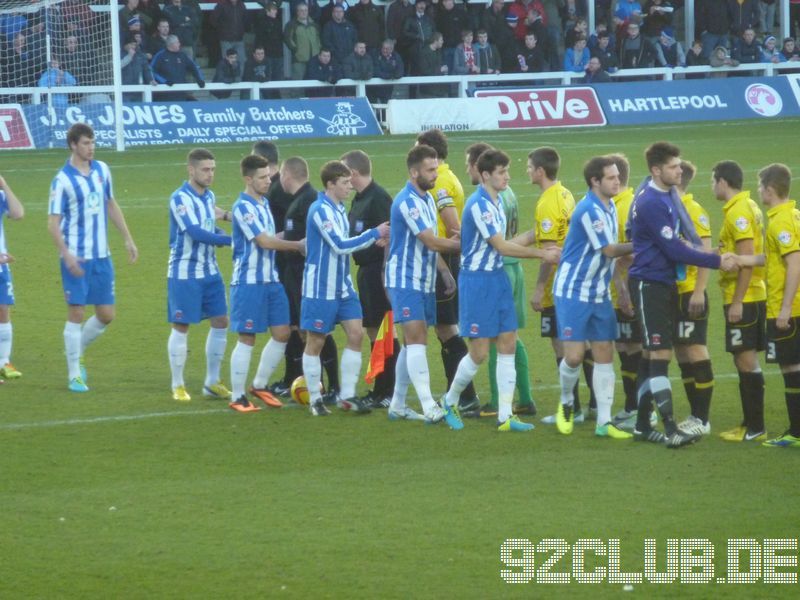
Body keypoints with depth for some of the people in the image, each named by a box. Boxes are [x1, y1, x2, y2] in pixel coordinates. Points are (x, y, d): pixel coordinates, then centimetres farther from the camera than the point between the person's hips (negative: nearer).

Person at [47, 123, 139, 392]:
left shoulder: (102, 170, 5)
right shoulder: (63, 180, -12)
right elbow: (53, 223, -12)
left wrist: (128, 239, 14)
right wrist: (67, 256, -22)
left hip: (102, 256, 6)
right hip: (76, 258, -6)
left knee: (106, 315, 6)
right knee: (76, 313, -3)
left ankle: (77, 353, 28)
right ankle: (74, 375, 7)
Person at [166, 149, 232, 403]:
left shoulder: (209, 196, 8)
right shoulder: (180, 198, -16)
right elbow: (195, 232, -26)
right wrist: (230, 240, -26)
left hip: (210, 271, 7)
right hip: (184, 273, -7)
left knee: (220, 322, 7)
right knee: (181, 327, 0)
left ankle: (212, 382, 17)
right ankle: (178, 385, 11)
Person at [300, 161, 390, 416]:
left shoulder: (339, 208, 9)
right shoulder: (321, 210, -18)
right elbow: (340, 245, -23)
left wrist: (372, 239, 2)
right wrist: (374, 234, -16)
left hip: (343, 285, 8)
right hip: (320, 287, -8)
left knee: (356, 334, 2)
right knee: (316, 342, 2)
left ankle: (347, 395, 8)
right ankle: (315, 399, 12)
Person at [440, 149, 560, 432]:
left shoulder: (496, 202, 11)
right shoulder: (479, 205, -18)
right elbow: (502, 247, -17)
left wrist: (536, 234, 6)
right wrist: (542, 254, -13)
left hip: (498, 278, 9)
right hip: (477, 280, -9)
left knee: (507, 345, 3)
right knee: (479, 352, -4)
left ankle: (505, 416, 4)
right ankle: (450, 402, 18)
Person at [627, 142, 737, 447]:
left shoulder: (666, 197, 11)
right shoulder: (650, 202, -19)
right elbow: (674, 249, -20)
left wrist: (717, 256, 5)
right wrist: (716, 262, -16)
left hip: (663, 283, 9)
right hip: (649, 283, -9)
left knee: (652, 355, 12)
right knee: (659, 355, -11)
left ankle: (643, 425, 18)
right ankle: (670, 430, -13)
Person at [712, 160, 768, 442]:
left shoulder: (738, 212, -15)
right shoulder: (748, 207, 14)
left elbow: (746, 260, -21)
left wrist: (737, 301, -20)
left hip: (742, 298, -10)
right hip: (753, 295, 10)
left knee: (746, 360, -6)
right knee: (745, 360, 13)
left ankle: (755, 429, -4)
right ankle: (751, 424, 18)